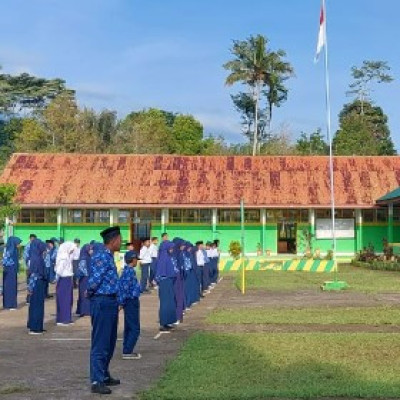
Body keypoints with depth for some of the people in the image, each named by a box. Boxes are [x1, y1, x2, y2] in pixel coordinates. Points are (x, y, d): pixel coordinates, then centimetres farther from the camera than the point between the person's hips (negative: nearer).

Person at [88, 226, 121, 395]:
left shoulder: (108, 256, 13)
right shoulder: (101, 256, -18)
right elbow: (93, 281, -20)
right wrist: (91, 293, -2)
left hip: (110, 301, 10)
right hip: (103, 302, -10)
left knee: (109, 343, 18)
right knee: (100, 343, -3)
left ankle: (104, 375, 30)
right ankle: (97, 381, 3)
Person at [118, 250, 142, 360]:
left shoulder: (126, 270, 12)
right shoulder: (130, 271, -17)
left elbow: (121, 286, 17)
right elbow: (125, 287, -22)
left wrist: (121, 301, 17)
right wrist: (122, 301, -17)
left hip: (129, 302, 10)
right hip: (131, 302, -10)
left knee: (129, 328, 15)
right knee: (135, 329, -6)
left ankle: (126, 351, 21)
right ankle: (127, 352, -5)